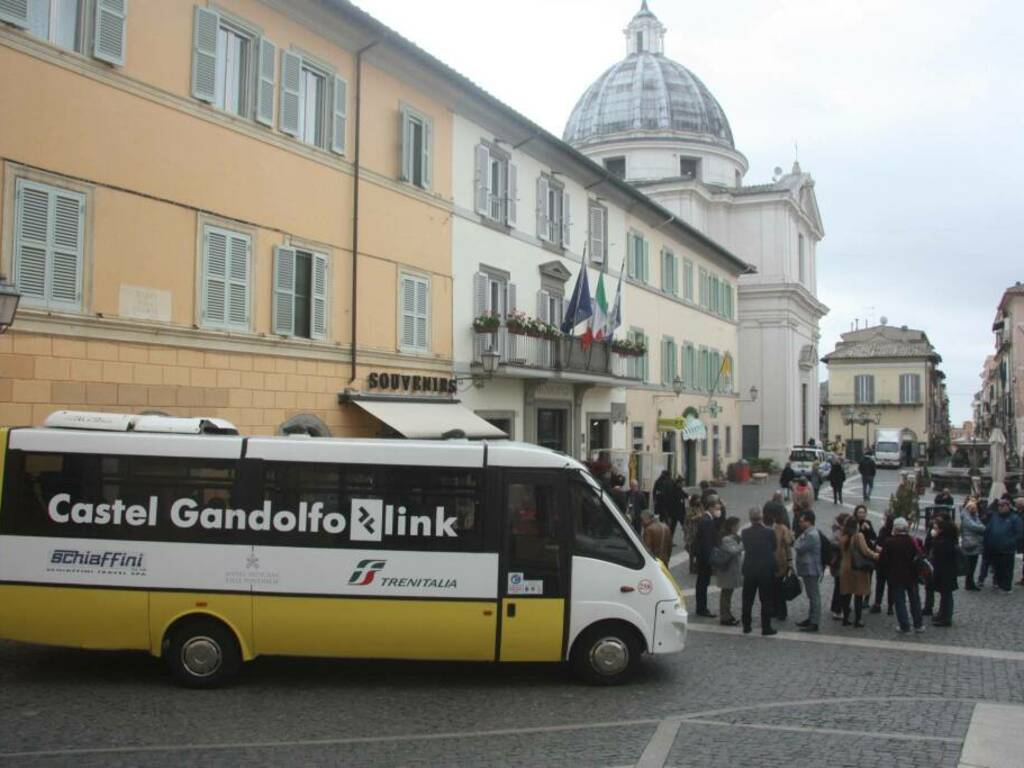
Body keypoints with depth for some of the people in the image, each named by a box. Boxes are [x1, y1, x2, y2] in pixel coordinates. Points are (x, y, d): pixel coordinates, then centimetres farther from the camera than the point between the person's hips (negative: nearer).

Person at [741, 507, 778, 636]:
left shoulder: (745, 533, -8)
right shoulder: (769, 532, -14)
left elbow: (745, 548, 5)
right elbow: (774, 548, 2)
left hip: (749, 570, 2)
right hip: (766, 570, -2)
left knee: (747, 600, 13)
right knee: (766, 600, 6)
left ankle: (746, 626, 19)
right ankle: (766, 627, 8)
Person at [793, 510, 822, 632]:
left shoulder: (812, 535, -21)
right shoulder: (807, 533, 12)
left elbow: (800, 548, -20)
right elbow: (799, 546, 15)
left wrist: (795, 543, -3)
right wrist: (796, 543, -3)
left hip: (811, 570, -10)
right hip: (807, 570, 10)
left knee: (814, 596, -5)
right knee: (811, 596, 17)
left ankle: (814, 623, -2)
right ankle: (811, 619, 27)